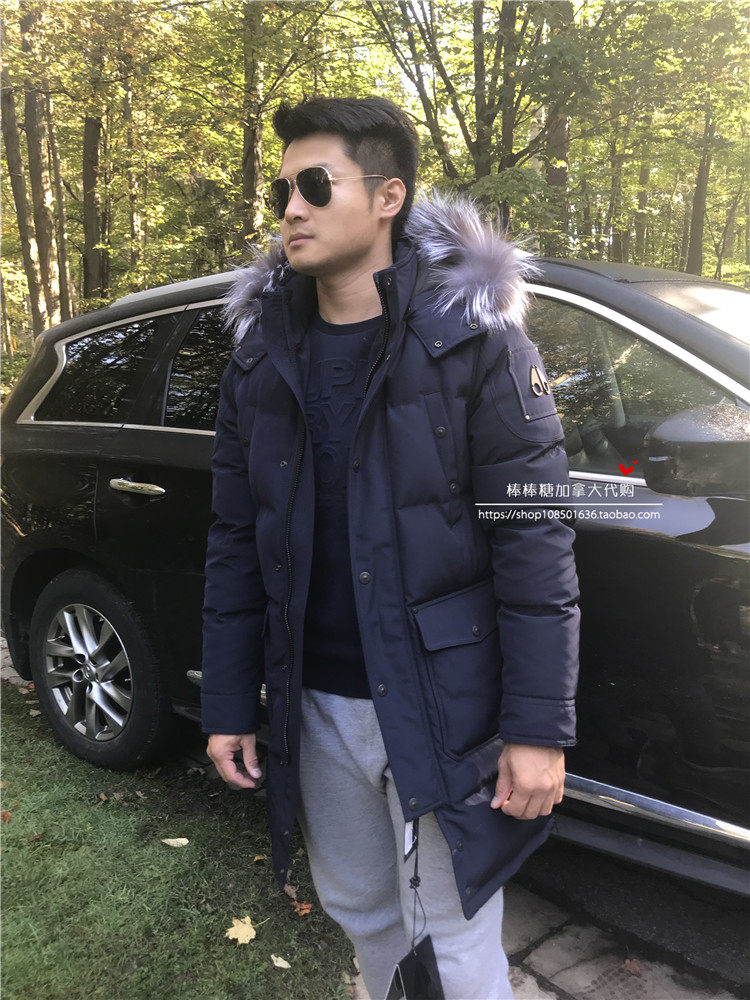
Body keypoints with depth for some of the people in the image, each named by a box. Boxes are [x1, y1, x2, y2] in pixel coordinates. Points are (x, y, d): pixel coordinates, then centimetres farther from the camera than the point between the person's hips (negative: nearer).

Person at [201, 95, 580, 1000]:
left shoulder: (473, 339, -10)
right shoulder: (260, 356, 4)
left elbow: (535, 543, -12)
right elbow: (235, 544, 6)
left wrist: (540, 727, -15)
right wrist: (227, 704, 6)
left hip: (443, 709, -4)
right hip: (317, 706, 5)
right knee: (356, 908, 23)